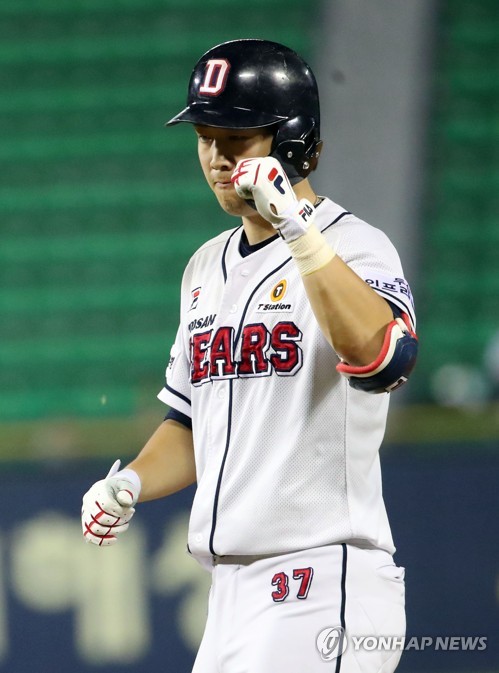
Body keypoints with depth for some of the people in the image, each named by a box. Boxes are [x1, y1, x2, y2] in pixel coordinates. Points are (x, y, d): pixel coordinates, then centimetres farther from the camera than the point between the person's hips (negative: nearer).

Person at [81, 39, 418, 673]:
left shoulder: (354, 246, -8)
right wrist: (130, 483, 6)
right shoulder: (208, 266, 18)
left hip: (322, 592, -8)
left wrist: (298, 229, -32)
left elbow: (383, 360, -30)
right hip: (232, 596, 8)